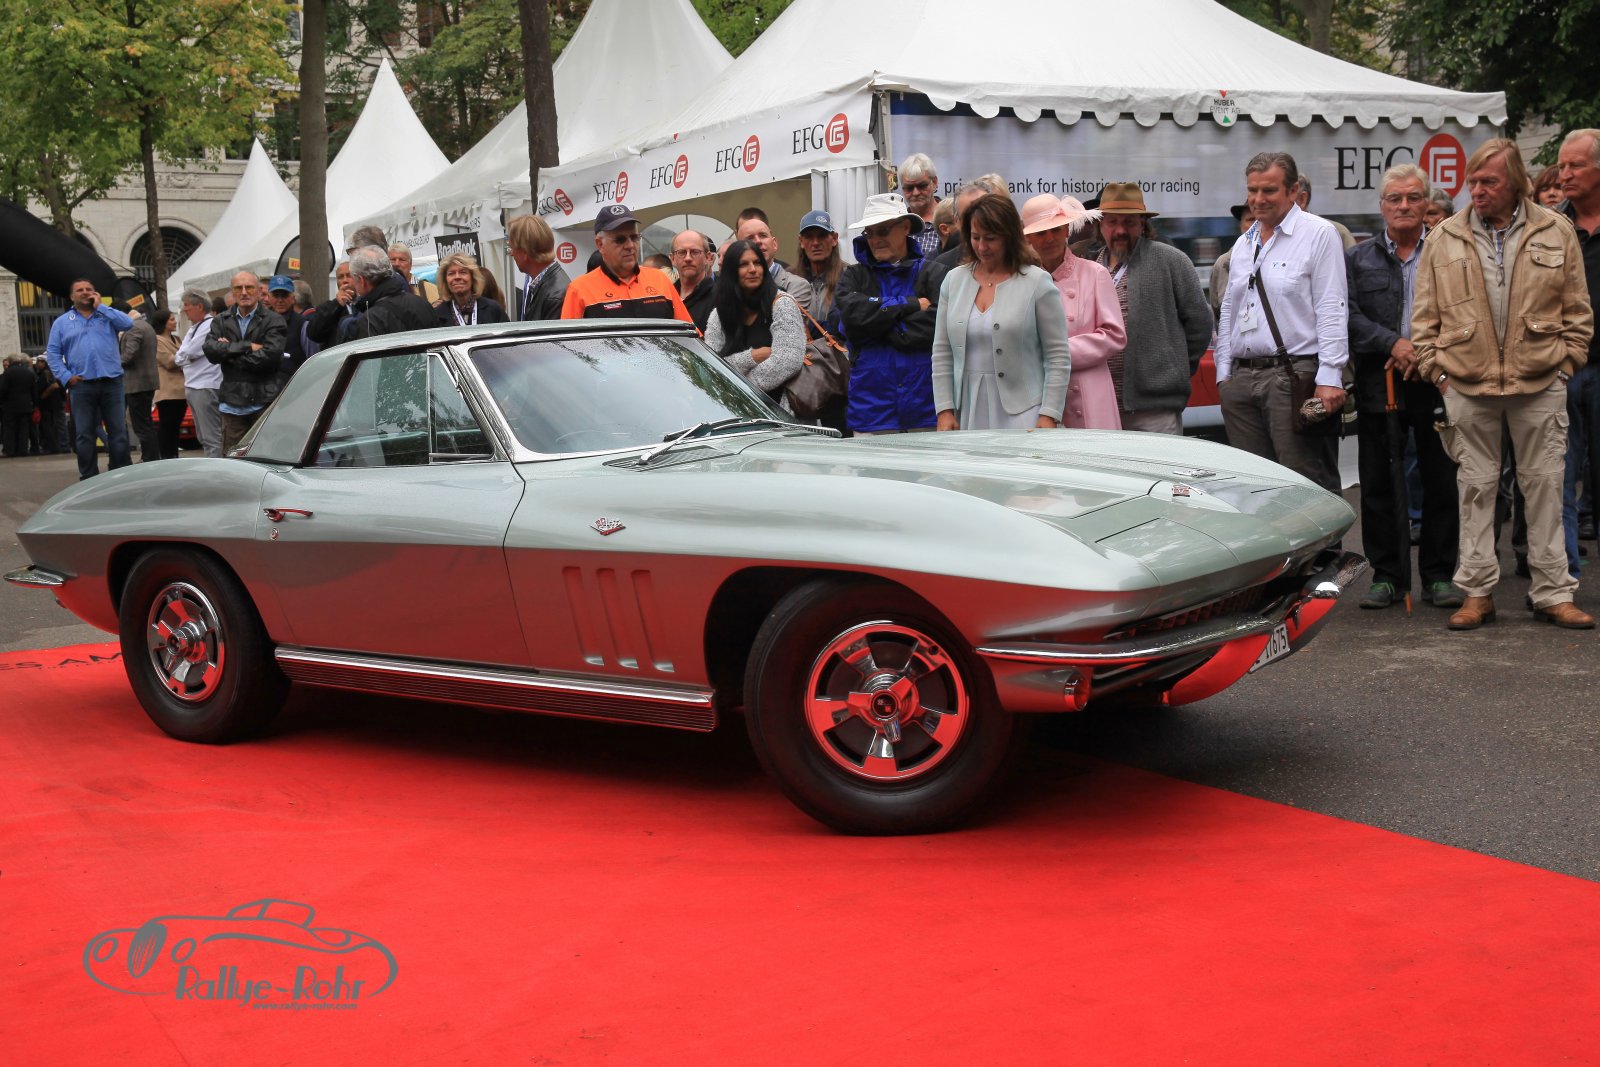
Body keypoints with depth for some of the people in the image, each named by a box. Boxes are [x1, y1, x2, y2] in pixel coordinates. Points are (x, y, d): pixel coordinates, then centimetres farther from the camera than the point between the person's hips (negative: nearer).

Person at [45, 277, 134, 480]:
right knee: (85, 435, 2)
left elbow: (128, 323, -7)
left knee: (119, 432, 0)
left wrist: (100, 307, -3)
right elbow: (52, 353, 8)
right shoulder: (62, 322, 12)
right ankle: (88, 479, 7)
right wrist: (66, 377, -5)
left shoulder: (107, 315, 13)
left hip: (112, 382, 0)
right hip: (82, 386, 0)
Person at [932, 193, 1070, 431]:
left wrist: (1049, 415, -9)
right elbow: (942, 352, 13)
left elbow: (1058, 357, -2)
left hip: (1020, 415, -3)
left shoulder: (1037, 283, 0)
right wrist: (944, 410, 4)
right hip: (968, 414, 4)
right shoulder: (954, 280, 12)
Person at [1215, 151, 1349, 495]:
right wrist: (1223, 372, 15)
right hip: (1240, 379, 7)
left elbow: (1332, 310, -8)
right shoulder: (1244, 244, 19)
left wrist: (1329, 377, -15)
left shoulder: (1318, 234, -2)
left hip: (1293, 376, -7)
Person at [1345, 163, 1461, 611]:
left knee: (1442, 484, 3)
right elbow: (1349, 317, 0)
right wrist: (1393, 344, -13)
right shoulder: (1359, 258, 11)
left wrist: (1424, 352, -13)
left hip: (1437, 384, -1)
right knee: (1379, 486, 5)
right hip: (1378, 388, 1)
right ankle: (1387, 574, 15)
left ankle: (1438, 575, 13)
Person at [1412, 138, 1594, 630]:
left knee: (1544, 485, 4)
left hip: (1540, 385, 0)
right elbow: (1425, 316, 7)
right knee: (1476, 487, 5)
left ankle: (1553, 593, 12)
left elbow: (1577, 310, 7)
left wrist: (1566, 363, 1)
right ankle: (1478, 593, 12)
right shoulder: (1444, 240, 5)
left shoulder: (1556, 233, 4)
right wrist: (1436, 369, 0)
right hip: (1467, 386, 0)